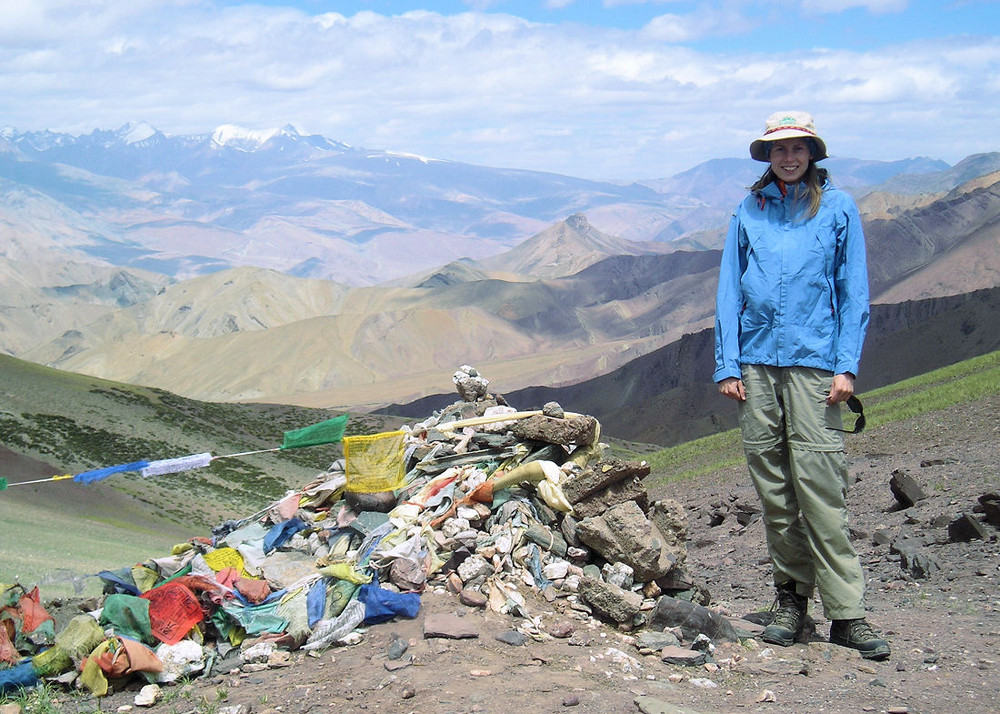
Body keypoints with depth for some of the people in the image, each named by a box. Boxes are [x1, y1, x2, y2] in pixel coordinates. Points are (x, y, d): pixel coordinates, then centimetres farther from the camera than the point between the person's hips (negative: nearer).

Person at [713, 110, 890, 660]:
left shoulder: (838, 209, 7)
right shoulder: (749, 211, 12)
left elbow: (854, 292, 5)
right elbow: (729, 292, 11)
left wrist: (847, 366, -5)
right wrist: (727, 365, 3)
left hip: (813, 361, -3)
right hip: (757, 363, 3)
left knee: (820, 483, -9)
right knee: (772, 486, 5)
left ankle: (845, 613, -4)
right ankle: (791, 596, 17)